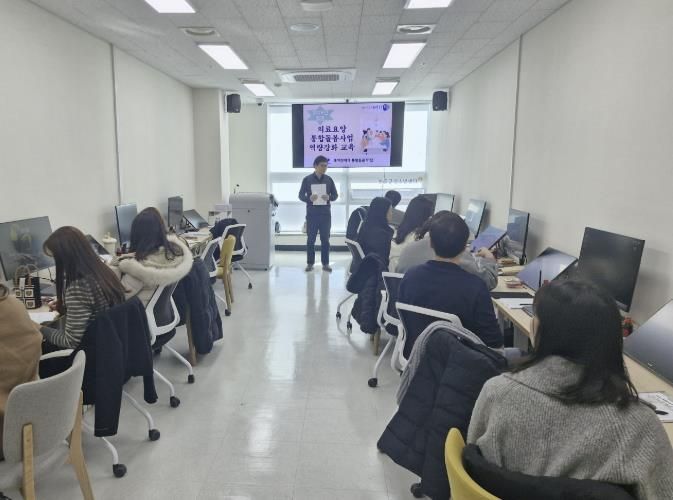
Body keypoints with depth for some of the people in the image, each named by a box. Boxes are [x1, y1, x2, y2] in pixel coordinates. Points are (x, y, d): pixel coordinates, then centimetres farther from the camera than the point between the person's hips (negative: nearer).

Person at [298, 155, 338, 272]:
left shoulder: (329, 179, 5)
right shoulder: (307, 179, 0)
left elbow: (335, 195, 7)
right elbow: (301, 195, 1)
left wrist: (329, 197, -15)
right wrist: (309, 198, -19)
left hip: (325, 214, 2)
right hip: (312, 214, -1)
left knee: (325, 239, 5)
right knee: (310, 239, 4)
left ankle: (325, 263, 12)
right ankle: (310, 263, 12)